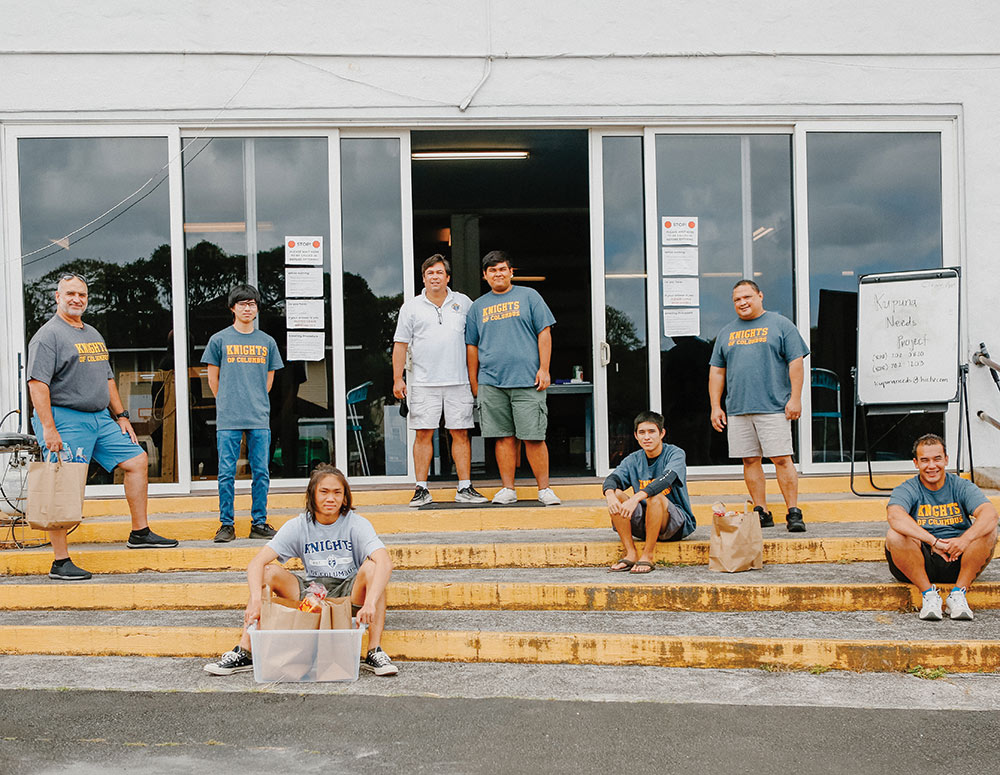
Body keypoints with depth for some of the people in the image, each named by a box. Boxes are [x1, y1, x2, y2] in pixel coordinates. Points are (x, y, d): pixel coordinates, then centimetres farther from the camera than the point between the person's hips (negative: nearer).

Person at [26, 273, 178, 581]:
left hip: (101, 419, 8)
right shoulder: (48, 335, -8)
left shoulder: (93, 334, 18)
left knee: (137, 460, 7)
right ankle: (60, 562, -2)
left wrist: (121, 416, 16)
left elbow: (107, 379, 23)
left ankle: (139, 532, 17)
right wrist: (49, 428, -24)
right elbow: (37, 384, -17)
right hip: (65, 420, -8)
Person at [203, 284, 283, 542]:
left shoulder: (267, 342, 11)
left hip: (260, 419, 2)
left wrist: (256, 403, 12)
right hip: (228, 420, -2)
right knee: (226, 473, 0)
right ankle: (226, 524, 8)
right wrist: (227, 404, 10)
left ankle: (259, 523, 11)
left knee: (261, 473, 3)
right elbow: (213, 379, 10)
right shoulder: (219, 340, 4)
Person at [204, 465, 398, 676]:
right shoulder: (298, 526, -5)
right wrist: (256, 601, -36)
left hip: (348, 595, -2)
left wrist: (370, 603, -44)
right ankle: (244, 652, -16)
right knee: (268, 572, -17)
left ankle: (375, 652, -31)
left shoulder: (356, 523, -10)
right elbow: (257, 563, -16)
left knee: (371, 567, -29)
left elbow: (385, 562, -27)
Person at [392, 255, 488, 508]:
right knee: (423, 434, -2)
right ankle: (422, 489, 4)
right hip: (423, 383, -1)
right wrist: (397, 379, -1)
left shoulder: (463, 302, 10)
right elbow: (401, 344, 7)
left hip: (458, 382, 1)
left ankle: (465, 488, 5)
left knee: (460, 434, 1)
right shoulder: (411, 307, 7)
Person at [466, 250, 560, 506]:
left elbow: (544, 332, 4)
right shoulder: (478, 306, 16)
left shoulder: (528, 296, 8)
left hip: (527, 380, -3)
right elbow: (472, 346, 18)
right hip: (491, 383, 3)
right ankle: (508, 488, 10)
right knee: (504, 437, 3)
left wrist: (543, 369, -4)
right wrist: (473, 382, 13)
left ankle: (544, 488, 2)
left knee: (533, 437, -5)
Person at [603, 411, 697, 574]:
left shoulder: (675, 454, -8)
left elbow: (666, 479, -28)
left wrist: (636, 498, -42)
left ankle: (647, 556, -25)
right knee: (617, 494, -17)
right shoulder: (633, 460, 6)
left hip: (678, 524, -4)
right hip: (644, 523, 5)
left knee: (655, 497, -33)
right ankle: (630, 554, -19)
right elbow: (612, 479, -11)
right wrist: (610, 496, -36)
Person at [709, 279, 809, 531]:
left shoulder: (780, 325, 5)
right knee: (750, 461, 5)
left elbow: (796, 362, 0)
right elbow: (716, 371, 17)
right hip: (737, 409, 4)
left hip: (774, 407, -4)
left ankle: (794, 513, -2)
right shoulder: (726, 333, 17)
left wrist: (795, 398, -8)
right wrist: (715, 407, 10)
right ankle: (761, 512, 12)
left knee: (782, 459, -8)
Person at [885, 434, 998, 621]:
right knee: (894, 536, -28)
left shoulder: (962, 487, 4)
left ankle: (958, 593, -16)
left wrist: (965, 539, -35)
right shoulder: (907, 490, -1)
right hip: (922, 561, -1)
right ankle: (928, 593, -17)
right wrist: (933, 541, -37)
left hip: (958, 562, 2)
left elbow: (990, 514, -15)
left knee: (988, 532, -21)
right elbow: (895, 516, -25)